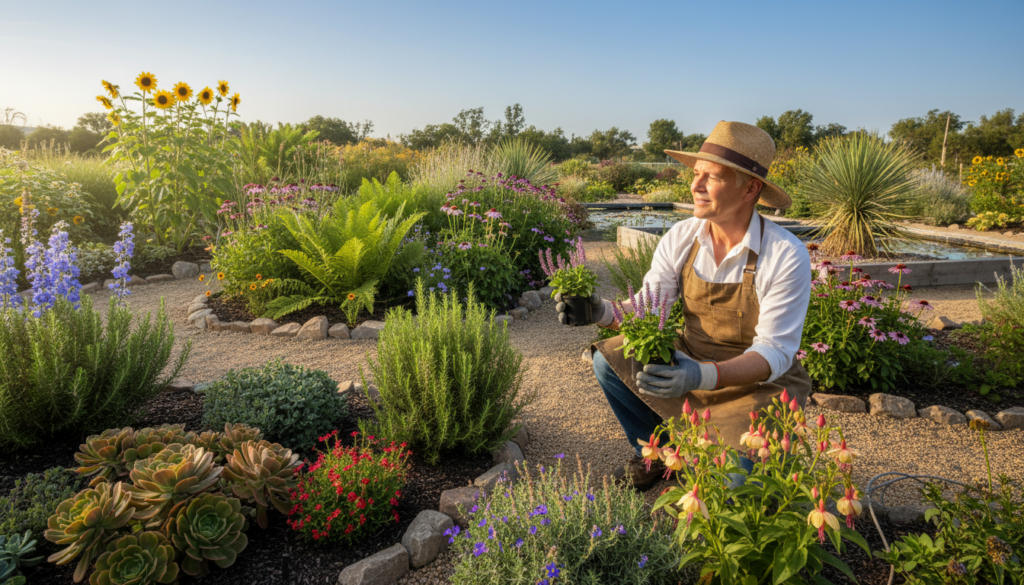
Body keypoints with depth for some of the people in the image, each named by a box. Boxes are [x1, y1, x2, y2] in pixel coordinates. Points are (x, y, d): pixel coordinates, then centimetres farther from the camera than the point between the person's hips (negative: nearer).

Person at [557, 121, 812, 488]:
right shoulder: (681, 238, -10)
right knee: (609, 359, -11)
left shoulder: (786, 257, -23)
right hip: (691, 361, 5)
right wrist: (604, 312, -30)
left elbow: (774, 352, -26)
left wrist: (704, 375, -43)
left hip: (759, 383, -4)